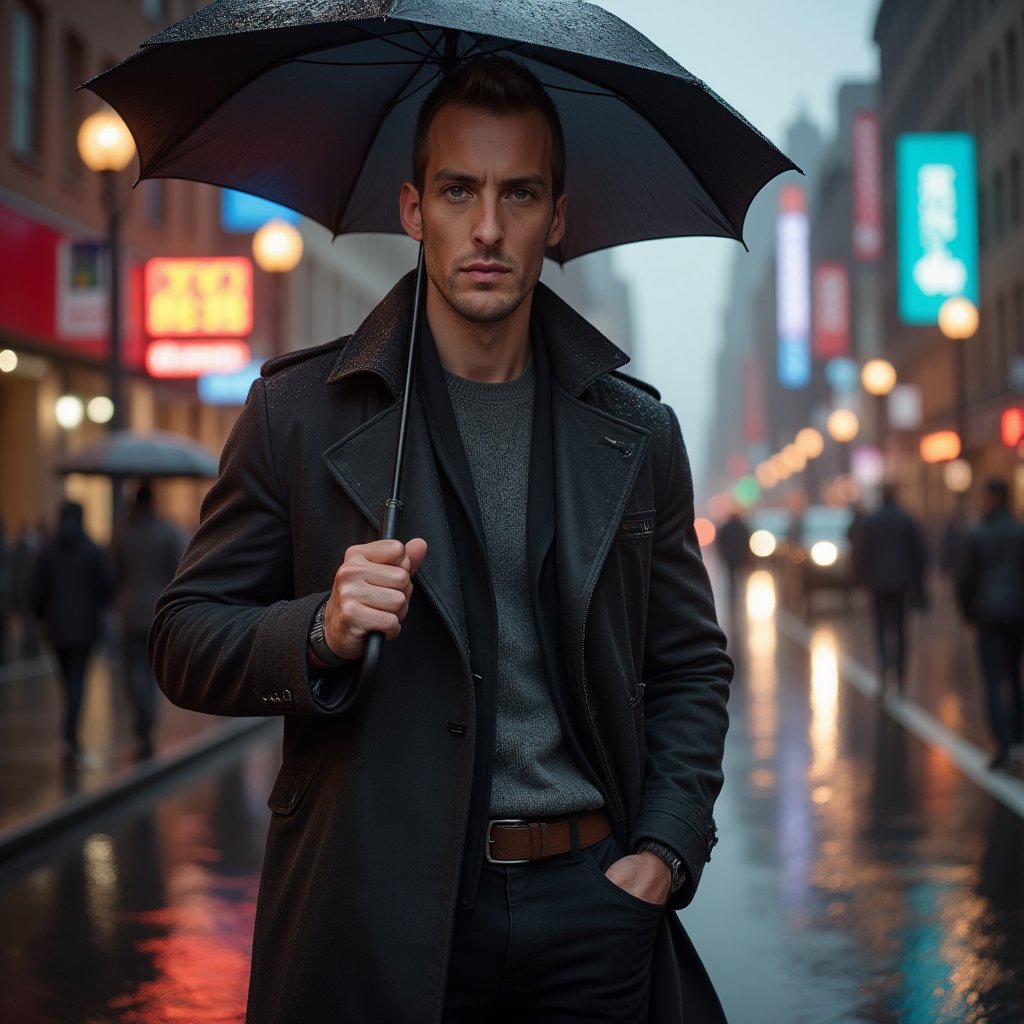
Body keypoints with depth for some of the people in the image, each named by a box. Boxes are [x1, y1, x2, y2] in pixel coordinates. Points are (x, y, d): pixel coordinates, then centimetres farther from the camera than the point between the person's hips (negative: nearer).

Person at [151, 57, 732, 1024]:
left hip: (590, 909, 2)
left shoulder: (637, 434, 7)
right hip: (376, 920, -2)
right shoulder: (299, 410, -1)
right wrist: (319, 634, -18)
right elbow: (184, 639, 1)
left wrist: (665, 848, 0)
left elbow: (691, 668, 13)